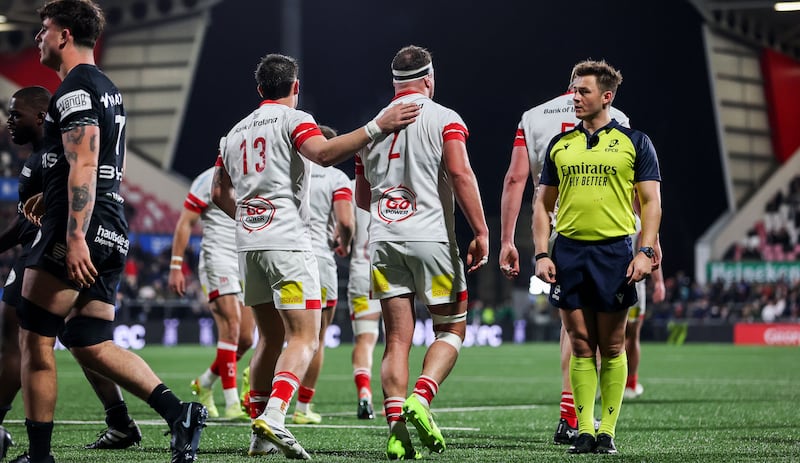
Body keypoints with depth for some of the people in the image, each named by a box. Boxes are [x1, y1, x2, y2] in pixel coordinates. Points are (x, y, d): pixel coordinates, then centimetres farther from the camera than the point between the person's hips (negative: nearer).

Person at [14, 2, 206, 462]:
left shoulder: (75, 90, -10)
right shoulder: (109, 90, 21)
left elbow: (83, 166, -20)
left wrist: (75, 238, -26)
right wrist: (46, 193, 39)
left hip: (77, 233, -10)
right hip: (112, 233, 10)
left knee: (35, 340, -1)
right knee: (92, 344, 9)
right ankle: (179, 412, -6)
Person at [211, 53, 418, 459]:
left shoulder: (235, 132, 18)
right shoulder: (293, 120, -3)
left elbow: (220, 193, 26)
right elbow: (324, 154, -24)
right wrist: (377, 127, -26)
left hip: (249, 244, 7)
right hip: (287, 241, -7)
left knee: (270, 338, 16)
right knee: (304, 339, -9)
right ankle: (273, 415, -30)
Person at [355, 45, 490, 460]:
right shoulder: (444, 119, -1)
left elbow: (362, 197, 20)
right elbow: (460, 174, -14)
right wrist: (480, 231, -13)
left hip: (383, 239, 4)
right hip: (431, 237, -4)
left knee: (397, 338, 4)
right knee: (451, 328, 9)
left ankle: (396, 425, -8)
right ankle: (420, 398, -14)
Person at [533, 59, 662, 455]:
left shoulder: (634, 143, 4)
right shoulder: (559, 145, 11)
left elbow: (651, 202, 2)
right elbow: (543, 204, 14)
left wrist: (645, 252, -9)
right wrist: (541, 254, 2)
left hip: (614, 251, -2)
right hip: (568, 250, 2)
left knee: (611, 347, 1)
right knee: (580, 345, 2)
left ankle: (607, 431, 7)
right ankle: (583, 431, 6)